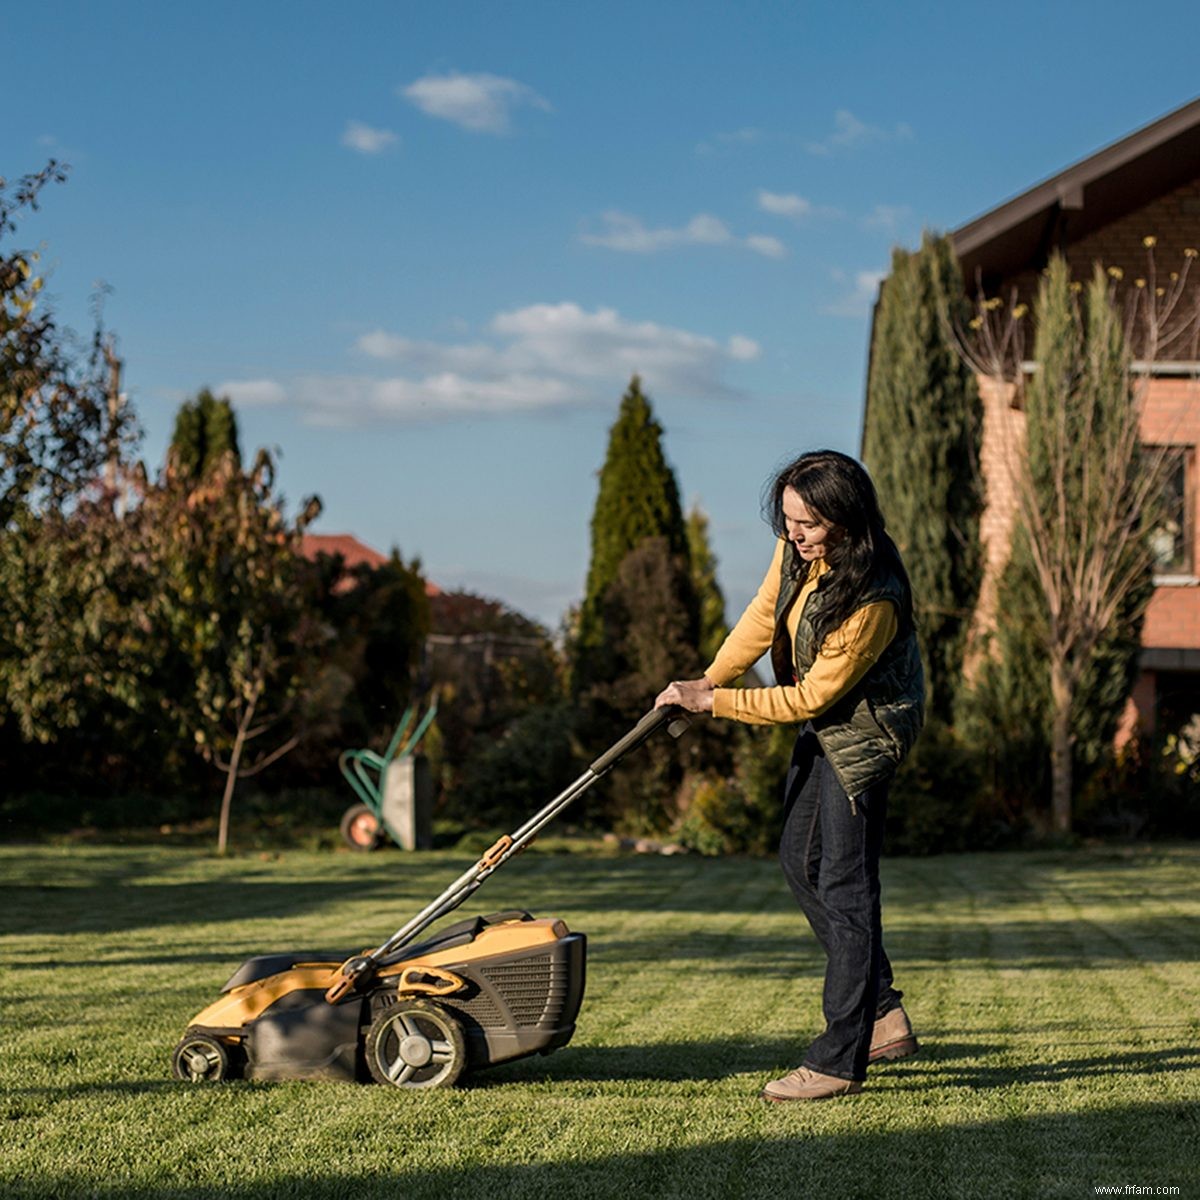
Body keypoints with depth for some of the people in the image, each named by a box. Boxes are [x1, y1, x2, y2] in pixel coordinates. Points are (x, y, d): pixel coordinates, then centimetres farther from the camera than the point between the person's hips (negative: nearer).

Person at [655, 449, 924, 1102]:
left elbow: (809, 699, -27)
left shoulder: (873, 600, -33)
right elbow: (764, 615, 7)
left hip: (865, 731, -10)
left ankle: (839, 1061, -4)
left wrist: (712, 703, -23)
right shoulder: (797, 548, -11)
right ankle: (882, 1013, 24)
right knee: (800, 858, 17)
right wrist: (710, 678, -3)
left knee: (843, 888, -10)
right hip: (822, 727, 10)